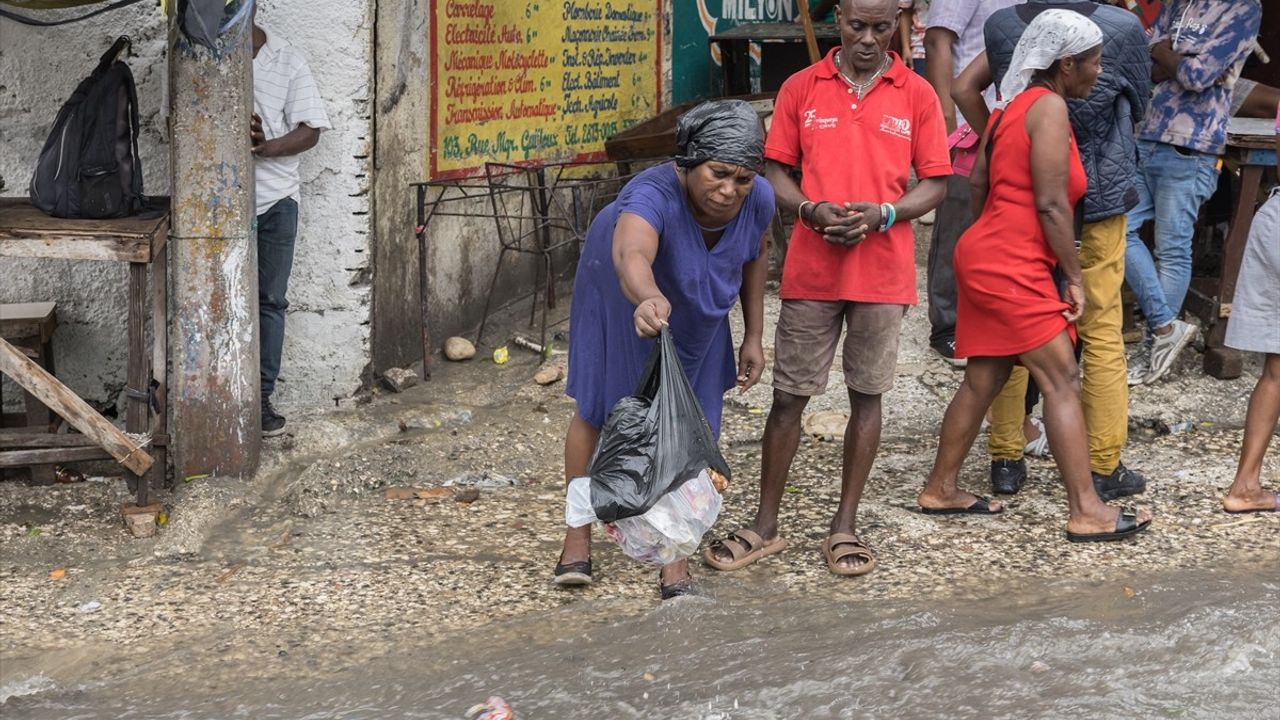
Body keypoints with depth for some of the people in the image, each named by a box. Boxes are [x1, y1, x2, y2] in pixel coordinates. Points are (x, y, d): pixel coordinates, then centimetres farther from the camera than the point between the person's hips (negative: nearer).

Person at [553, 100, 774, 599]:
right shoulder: (655, 195, -44)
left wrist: (754, 337, 0)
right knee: (596, 411, 10)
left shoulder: (758, 200, -26)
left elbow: (754, 258, -3)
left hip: (696, 313, 4)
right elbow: (631, 255, -67)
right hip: (621, 303, -3)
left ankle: (675, 564, 11)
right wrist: (648, 298, -88)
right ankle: (577, 538, 28)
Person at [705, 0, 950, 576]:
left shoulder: (917, 95, 2)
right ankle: (766, 525, 15)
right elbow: (776, 172, 6)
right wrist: (811, 211, -13)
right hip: (810, 269, 0)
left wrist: (884, 214, -15)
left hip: (883, 272, 0)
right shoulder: (801, 89, 3)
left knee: (867, 395, 7)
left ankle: (846, 525, 18)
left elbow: (934, 183, 3)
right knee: (788, 396, 4)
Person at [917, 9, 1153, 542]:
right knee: (1062, 381, -9)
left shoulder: (1014, 107, 14)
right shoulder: (1049, 107, -14)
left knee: (984, 379, 14)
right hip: (1013, 268, -10)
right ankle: (1086, 512, -10)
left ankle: (940, 489, 20)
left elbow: (978, 182, 17)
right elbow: (1050, 203, -18)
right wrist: (1075, 278, -13)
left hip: (985, 257, 10)